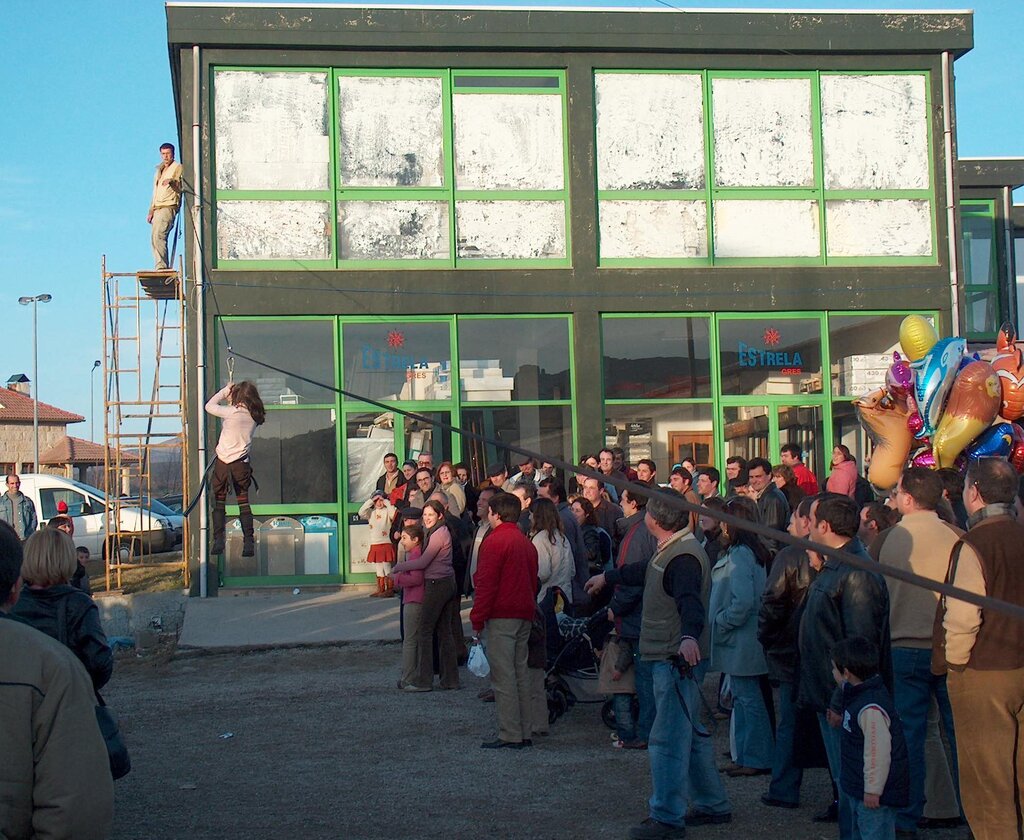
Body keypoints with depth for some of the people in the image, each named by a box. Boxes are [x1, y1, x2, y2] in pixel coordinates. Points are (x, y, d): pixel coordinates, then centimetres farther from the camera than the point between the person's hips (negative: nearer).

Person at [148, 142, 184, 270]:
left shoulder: (178, 168, 3)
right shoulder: (159, 170, 27)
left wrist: (172, 181, -25)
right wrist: (151, 211, 23)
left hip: (169, 207, -8)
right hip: (157, 209, 8)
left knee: (158, 236, -22)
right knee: (157, 238, 3)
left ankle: (161, 266, -26)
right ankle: (161, 267, 3)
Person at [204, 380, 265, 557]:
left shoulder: (232, 412, -15)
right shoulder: (254, 416, 0)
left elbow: (209, 406, -3)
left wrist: (225, 391, 6)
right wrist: (231, 400, 11)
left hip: (223, 463, -4)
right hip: (242, 464, 4)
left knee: (218, 502, 7)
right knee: (243, 503, 12)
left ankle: (218, 541, 1)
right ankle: (249, 542, 5)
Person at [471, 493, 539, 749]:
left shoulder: (495, 541, -10)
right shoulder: (527, 543, 15)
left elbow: (486, 584, -14)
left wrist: (477, 622, -10)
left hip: (501, 616, -8)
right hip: (524, 617, 8)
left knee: (503, 675, -5)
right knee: (520, 673, 12)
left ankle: (510, 735, -6)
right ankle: (525, 732, 14)